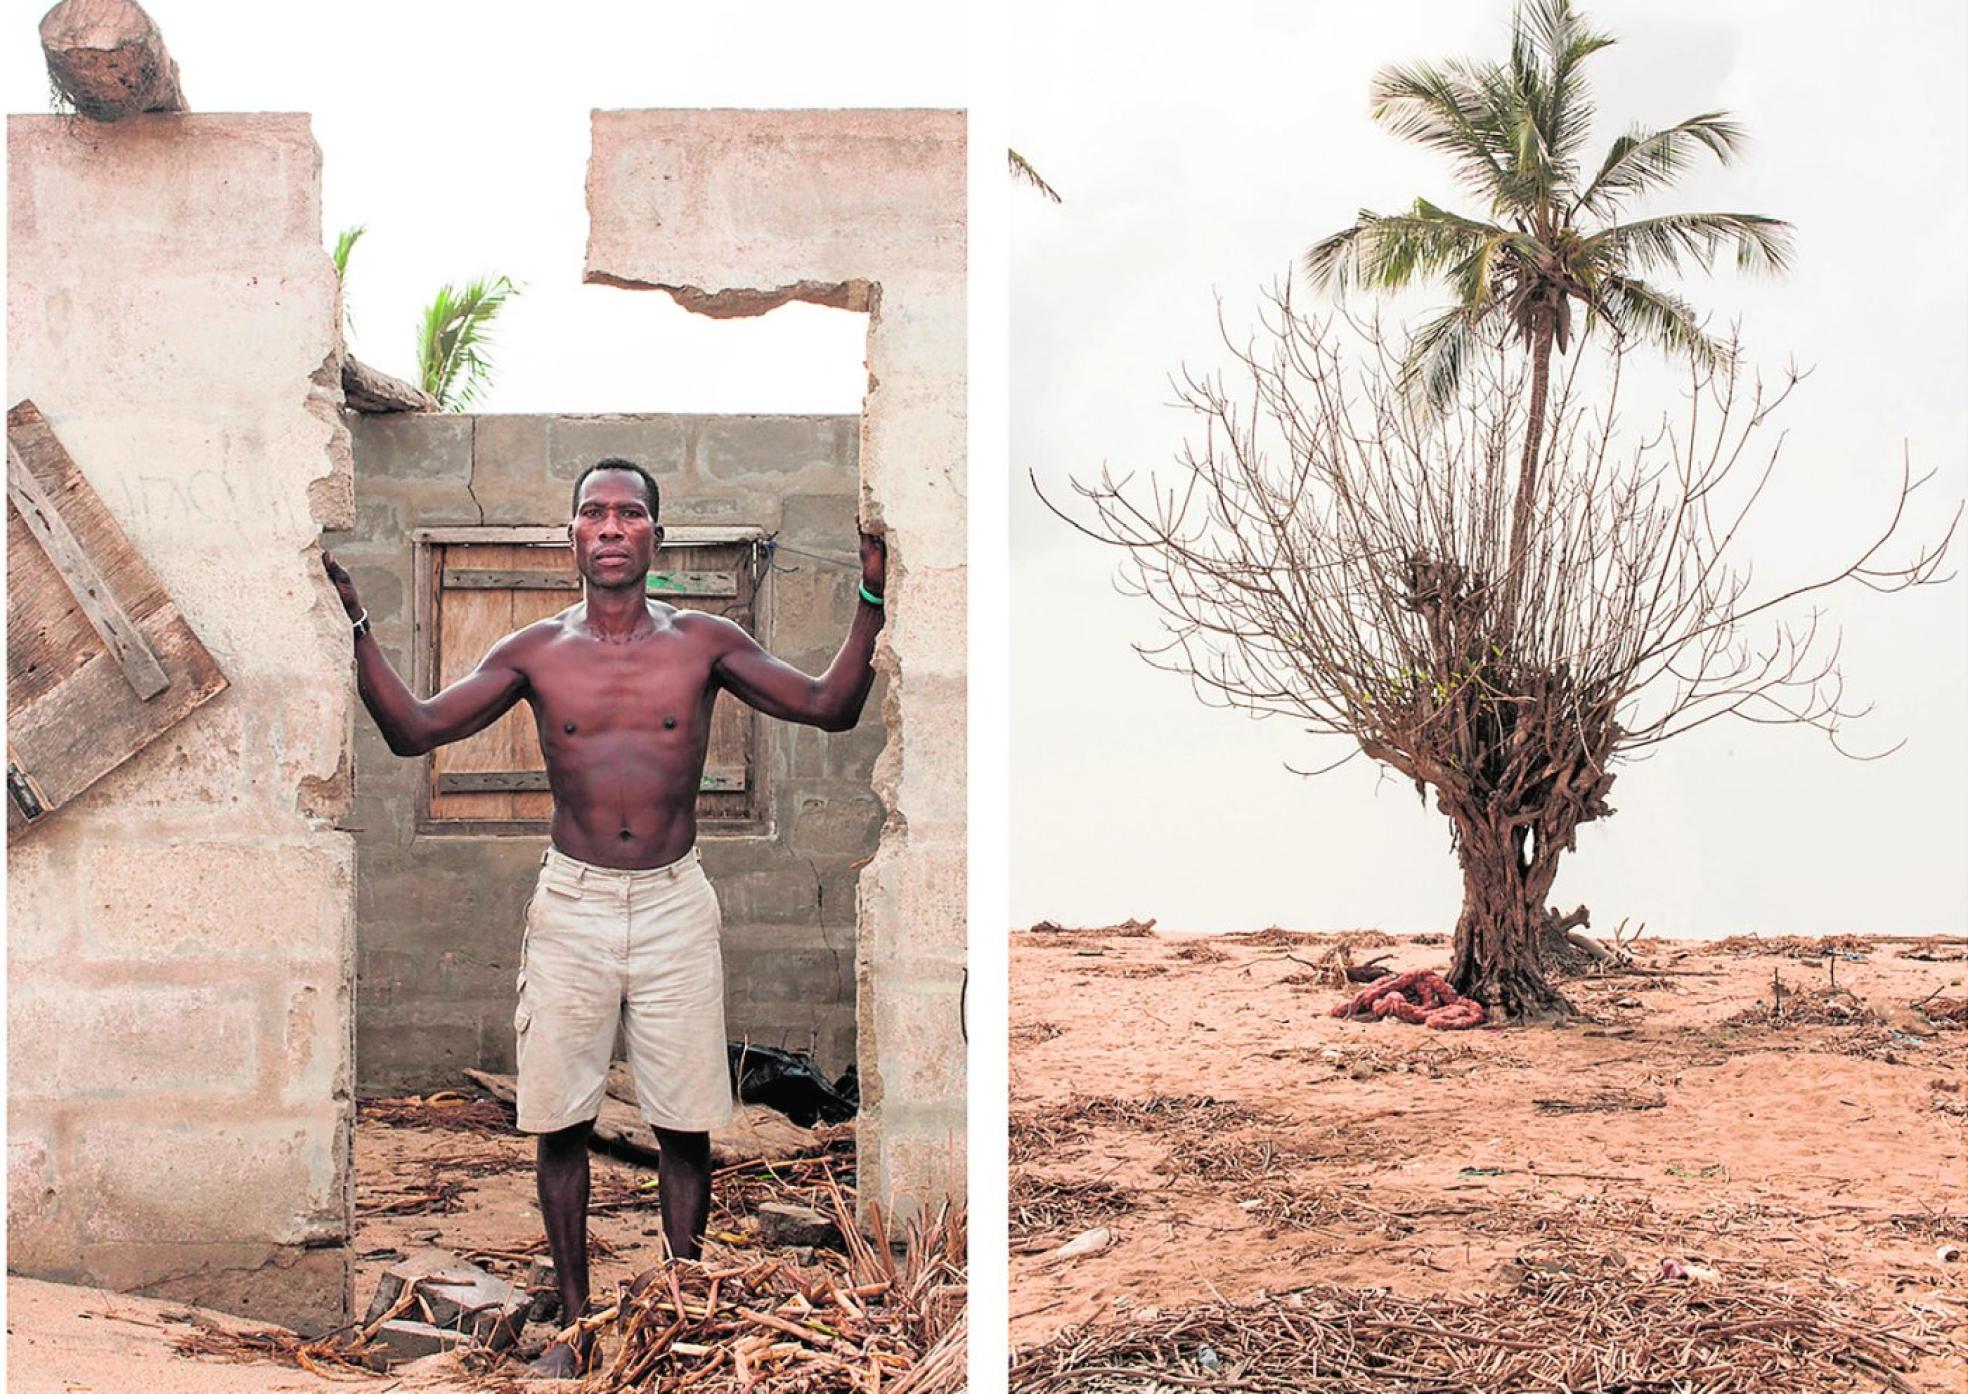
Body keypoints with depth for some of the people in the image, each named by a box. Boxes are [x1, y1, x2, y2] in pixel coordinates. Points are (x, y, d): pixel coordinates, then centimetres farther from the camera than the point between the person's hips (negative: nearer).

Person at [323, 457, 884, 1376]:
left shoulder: (704, 643, 1)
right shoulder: (536, 653, 2)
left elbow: (832, 708, -4)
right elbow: (411, 730, 0)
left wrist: (871, 602, -15)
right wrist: (356, 625, -9)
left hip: (674, 904, 0)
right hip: (570, 903, 1)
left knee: (684, 1124, 5)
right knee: (560, 1121, 5)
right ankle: (575, 1324, 19)